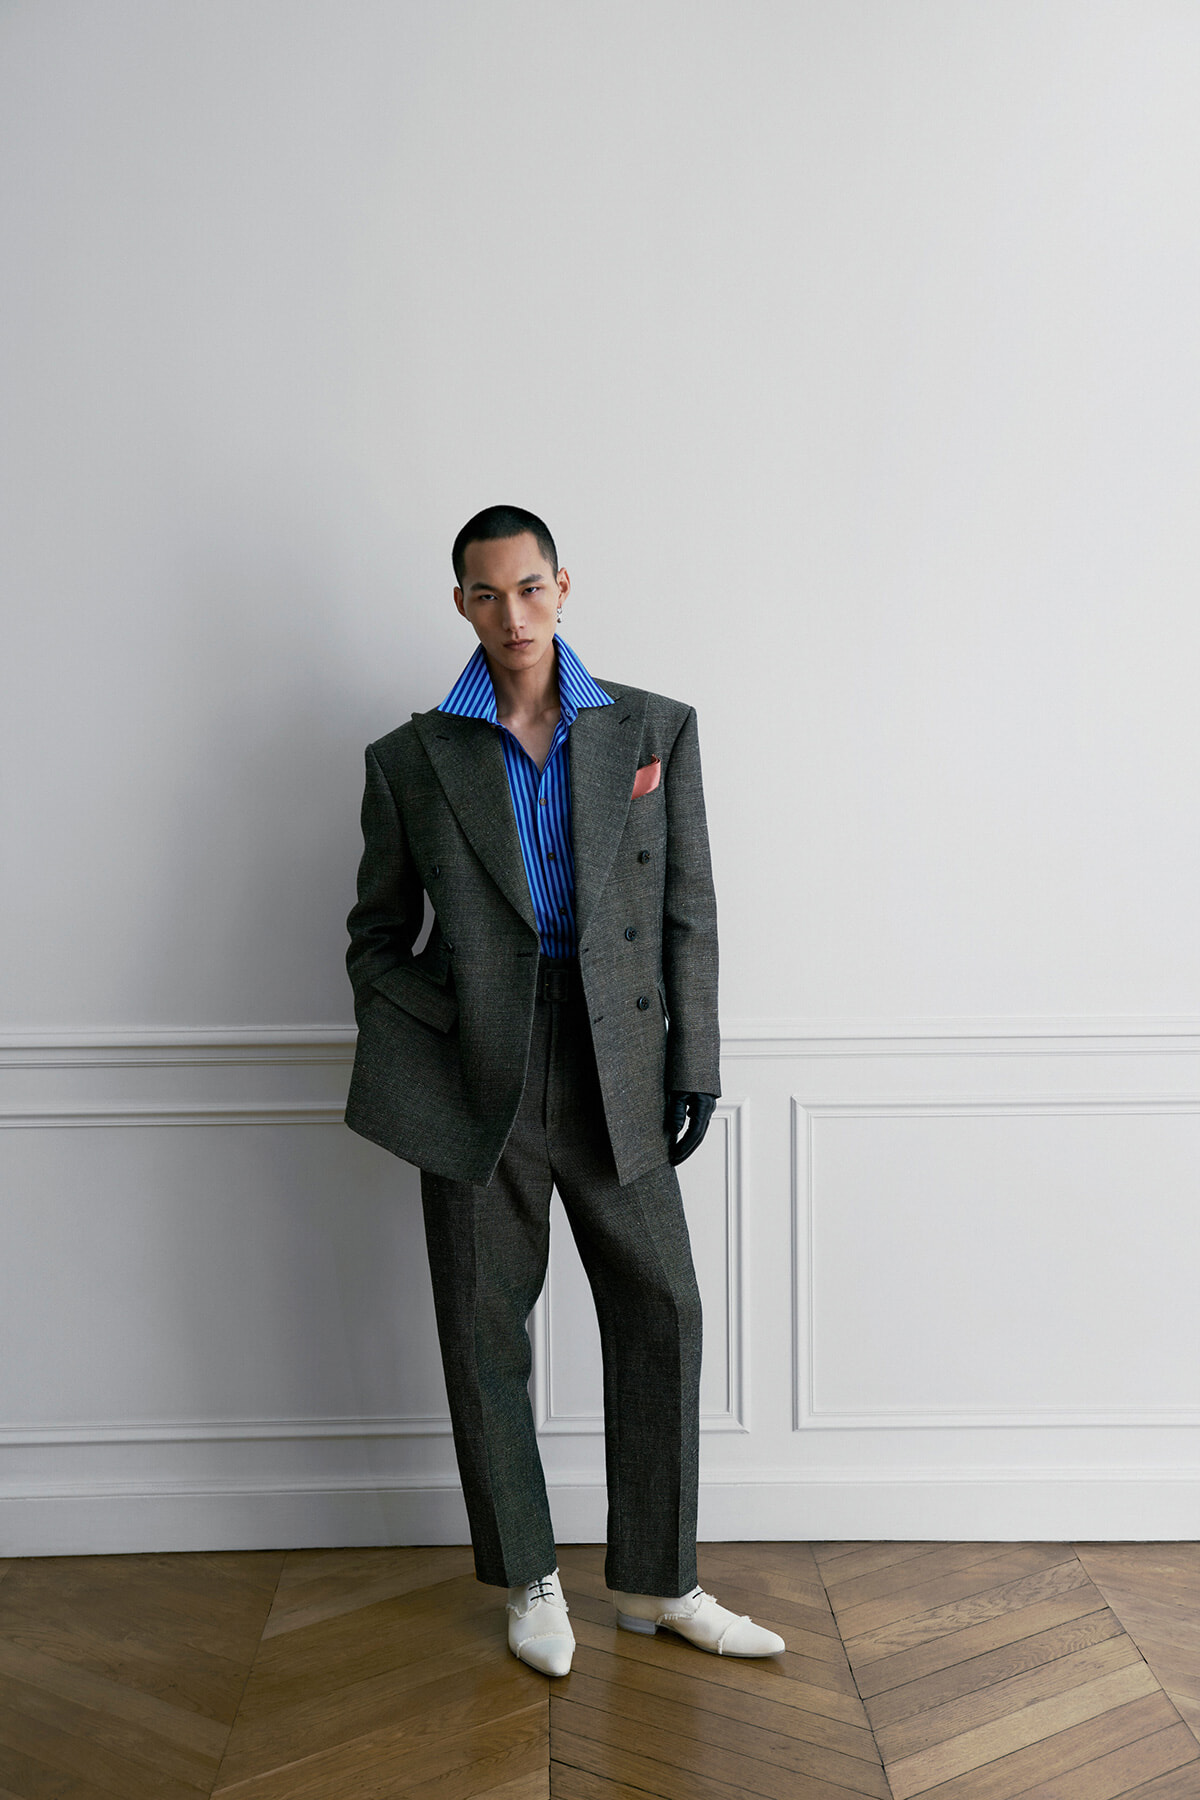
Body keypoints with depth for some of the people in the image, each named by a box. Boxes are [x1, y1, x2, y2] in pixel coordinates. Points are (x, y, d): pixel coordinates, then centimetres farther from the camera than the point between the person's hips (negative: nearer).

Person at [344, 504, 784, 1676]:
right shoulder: (412, 760, 3)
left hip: (614, 1065, 1)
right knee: (484, 1330, 7)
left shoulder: (655, 731, 4)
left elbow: (688, 912, 5)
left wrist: (694, 1065, 1)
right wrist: (408, 1056, -3)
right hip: (476, 1079, -1)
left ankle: (654, 1580, 23)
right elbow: (378, 934, 9)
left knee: (661, 1312, 5)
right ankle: (528, 1579, 26)